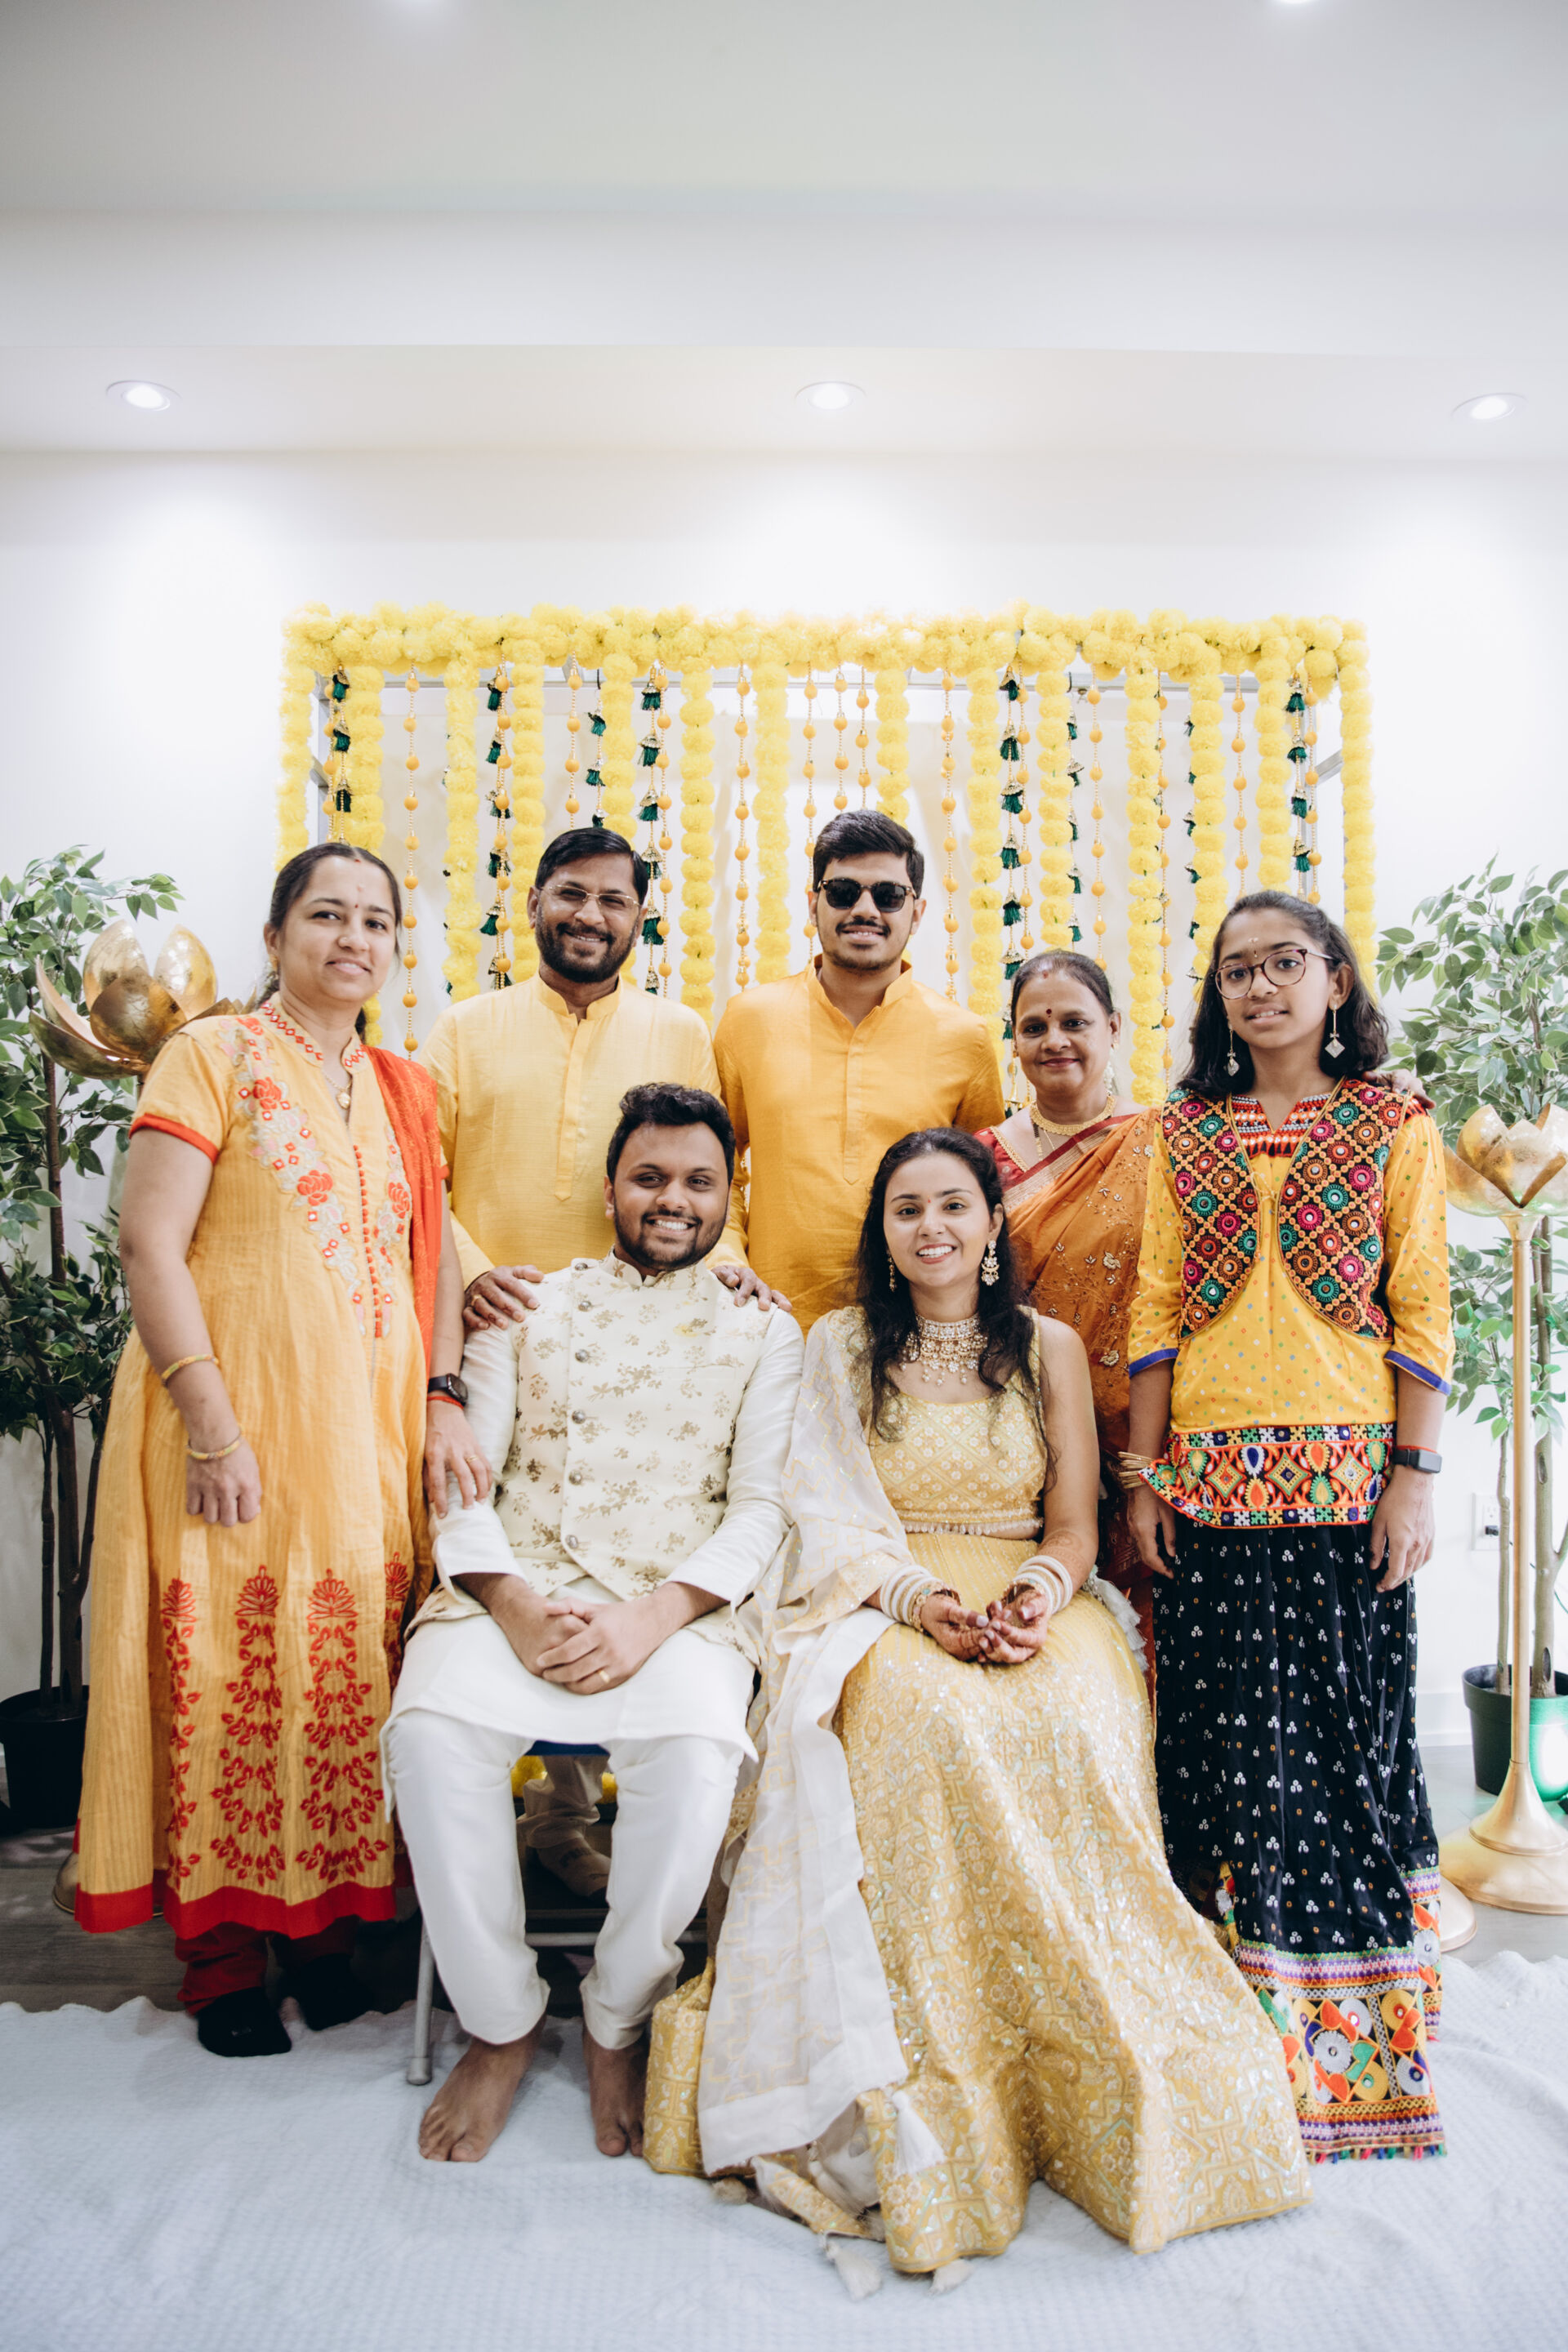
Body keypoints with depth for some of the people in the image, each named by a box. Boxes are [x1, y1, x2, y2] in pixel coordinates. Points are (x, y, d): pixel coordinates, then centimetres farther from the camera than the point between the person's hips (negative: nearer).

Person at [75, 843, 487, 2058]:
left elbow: (435, 1253, 14)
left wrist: (445, 1398, 2)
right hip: (240, 1427, -4)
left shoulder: (407, 1091, 14)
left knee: (353, 1666, 8)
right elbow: (150, 1244, -9)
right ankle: (223, 1951, 19)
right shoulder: (214, 1056, -2)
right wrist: (211, 1422, -16)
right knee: (231, 1667, 1)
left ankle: (326, 1922, 25)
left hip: (368, 1432, 5)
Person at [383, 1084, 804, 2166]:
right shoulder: (527, 1304, 16)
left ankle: (619, 2018, -2)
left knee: (697, 1748, -32)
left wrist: (652, 1619, -15)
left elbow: (761, 1509, 2)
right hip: (514, 1593, 1)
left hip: (679, 1607, -1)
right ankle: (503, 2023, -3)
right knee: (433, 1728, -29)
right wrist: (512, 1604, -11)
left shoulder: (764, 1333, 12)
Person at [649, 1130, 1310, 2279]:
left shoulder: (1049, 1347, 12)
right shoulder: (840, 1346, 10)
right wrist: (920, 1596, -16)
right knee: (926, 1717, -35)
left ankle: (1089, 2085, -17)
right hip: (883, 1604, -1)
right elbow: (829, 1515, 3)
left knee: (1078, 1722, -31)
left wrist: (1040, 1593, -15)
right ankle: (941, 2090, -25)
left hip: (1033, 1599, 2)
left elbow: (1075, 1525, 8)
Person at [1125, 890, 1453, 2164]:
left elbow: (1422, 1308, 2)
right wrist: (1145, 1472, 3)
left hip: (1349, 1471, -2)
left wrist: (1417, 1472, -5)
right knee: (1224, 1736, 5)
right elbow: (1155, 1305, 8)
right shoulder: (1187, 1130, 10)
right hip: (1213, 1475, 2)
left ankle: (1355, 2036, 22)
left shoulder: (1394, 1125, 5)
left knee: (1351, 1723, 4)